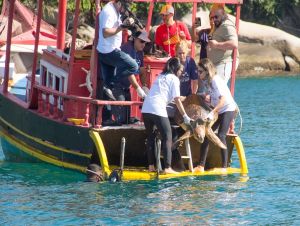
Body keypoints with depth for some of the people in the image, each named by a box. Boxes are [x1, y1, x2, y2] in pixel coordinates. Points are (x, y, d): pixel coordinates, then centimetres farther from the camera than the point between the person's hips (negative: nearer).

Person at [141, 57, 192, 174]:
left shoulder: (160, 77, 26)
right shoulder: (174, 79, 5)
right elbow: (177, 100, 0)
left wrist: (180, 98, 38)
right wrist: (185, 116, 6)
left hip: (146, 108, 7)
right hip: (158, 110, -7)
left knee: (150, 137, 15)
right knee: (167, 137, -2)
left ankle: (151, 166, 14)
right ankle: (167, 167, -9)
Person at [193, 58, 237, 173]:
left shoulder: (216, 81, -23)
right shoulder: (207, 81, 4)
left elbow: (223, 99, -33)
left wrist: (212, 112, -39)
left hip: (228, 109, -9)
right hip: (217, 111, 9)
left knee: (221, 136, -17)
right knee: (206, 134, -1)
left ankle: (224, 167, -12)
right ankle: (201, 166, -1)